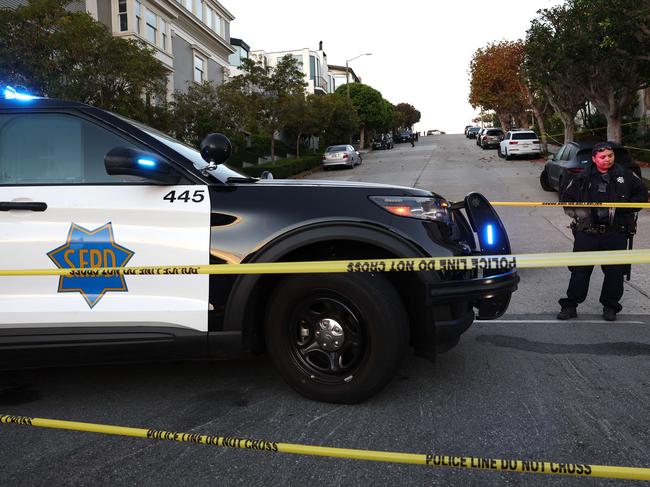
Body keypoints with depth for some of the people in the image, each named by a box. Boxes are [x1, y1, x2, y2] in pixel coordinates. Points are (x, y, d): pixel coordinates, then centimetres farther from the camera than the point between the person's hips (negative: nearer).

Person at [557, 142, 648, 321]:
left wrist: (625, 208, -3)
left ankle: (610, 306, 24)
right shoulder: (583, 178, 4)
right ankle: (570, 305, 9)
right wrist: (578, 212, -6)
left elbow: (642, 194, 12)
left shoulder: (626, 175, 5)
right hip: (587, 233, -1)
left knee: (615, 272, 7)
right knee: (580, 270, 0)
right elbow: (566, 198, 9)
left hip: (616, 234, 1)